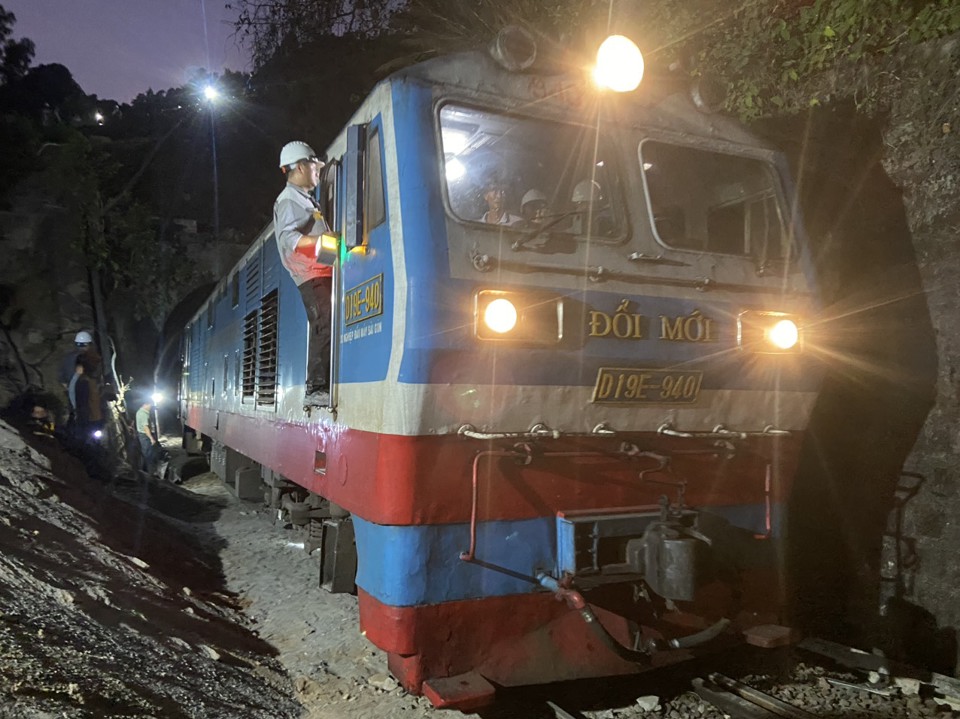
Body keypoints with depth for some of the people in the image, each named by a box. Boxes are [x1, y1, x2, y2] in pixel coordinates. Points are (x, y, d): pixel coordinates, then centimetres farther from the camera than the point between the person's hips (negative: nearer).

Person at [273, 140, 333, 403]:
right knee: (324, 327, -17)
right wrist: (320, 241, -31)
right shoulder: (289, 200, -6)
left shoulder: (304, 199, 26)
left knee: (324, 329, 5)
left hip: (321, 271, 10)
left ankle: (321, 387, 6)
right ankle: (316, 388, -18)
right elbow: (288, 237, -19)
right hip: (311, 274, -10)